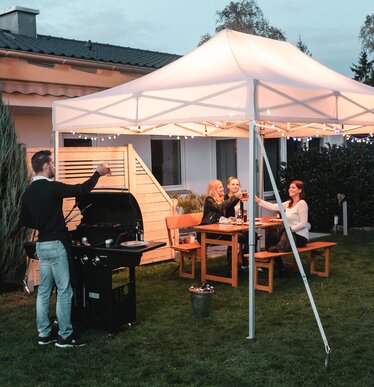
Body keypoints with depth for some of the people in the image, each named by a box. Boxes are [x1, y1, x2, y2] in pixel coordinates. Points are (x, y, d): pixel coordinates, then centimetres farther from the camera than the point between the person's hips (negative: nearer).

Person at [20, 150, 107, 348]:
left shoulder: (28, 193, 7)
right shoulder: (52, 188, -16)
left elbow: (25, 220, 16)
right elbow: (81, 189, -14)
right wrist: (98, 173, 0)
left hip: (41, 245, 8)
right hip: (56, 245, -8)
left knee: (44, 290, 13)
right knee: (64, 291, -2)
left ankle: (44, 334, 19)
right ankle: (65, 336, 3)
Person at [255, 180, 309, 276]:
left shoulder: (302, 204, -13)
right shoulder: (289, 203, 12)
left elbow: (303, 224, -19)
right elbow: (273, 207, 4)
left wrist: (290, 230, -22)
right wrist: (258, 200, -2)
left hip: (300, 236, -8)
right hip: (291, 234, 8)